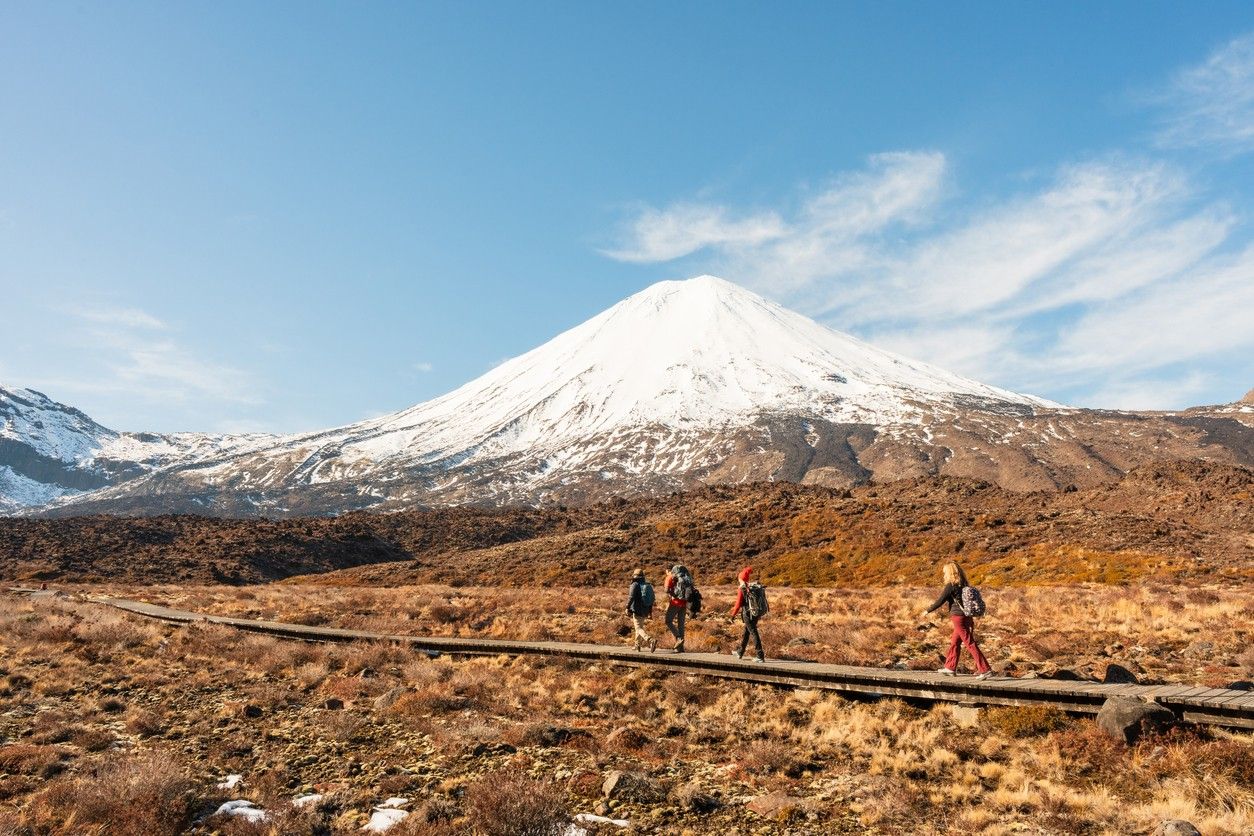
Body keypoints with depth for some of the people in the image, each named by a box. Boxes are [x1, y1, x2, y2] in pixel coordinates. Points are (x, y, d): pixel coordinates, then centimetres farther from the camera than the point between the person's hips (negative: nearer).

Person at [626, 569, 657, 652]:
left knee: (639, 628, -9)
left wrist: (627, 608, -14)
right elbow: (652, 599, 16)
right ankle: (637, 645, 29)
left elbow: (631, 597, -20)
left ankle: (651, 641, -31)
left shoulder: (635, 585, -10)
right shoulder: (648, 585, 12)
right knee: (639, 626, 23)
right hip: (645, 610, 8)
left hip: (637, 610, -8)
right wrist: (650, 611, 22)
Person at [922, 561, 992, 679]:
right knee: (954, 642, 19)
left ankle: (985, 670, -7)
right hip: (967, 617, 9)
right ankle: (950, 668, 29)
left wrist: (927, 611, 0)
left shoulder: (951, 585, -13)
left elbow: (940, 601, -11)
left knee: (970, 644, -6)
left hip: (958, 618, -9)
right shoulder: (963, 584, 9)